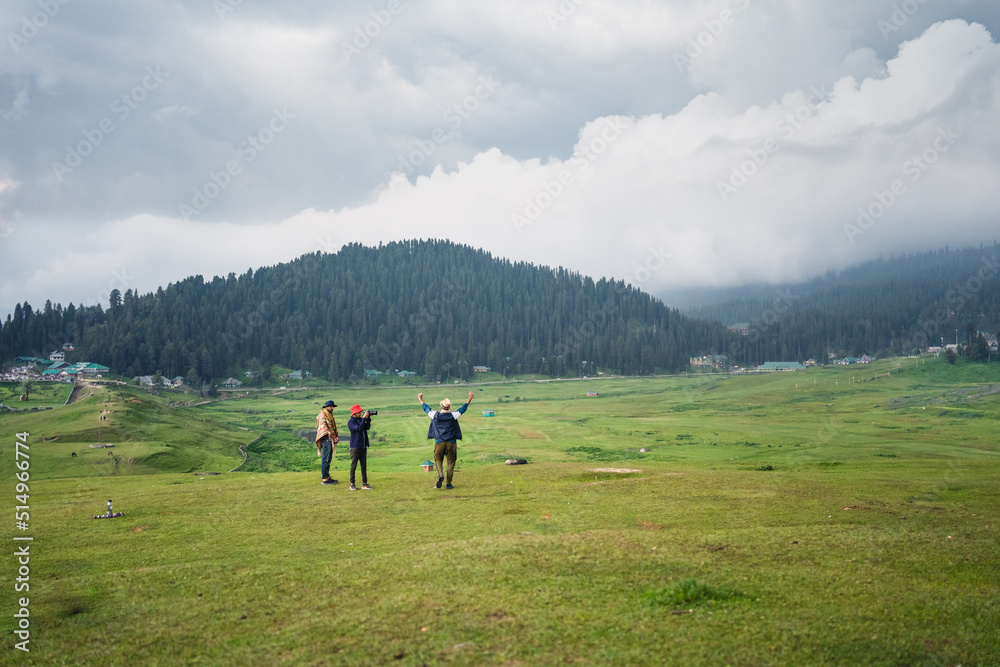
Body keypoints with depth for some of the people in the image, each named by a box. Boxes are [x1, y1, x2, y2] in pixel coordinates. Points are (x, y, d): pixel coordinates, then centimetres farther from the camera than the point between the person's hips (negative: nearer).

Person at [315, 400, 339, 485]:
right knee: (325, 459, -9)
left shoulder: (330, 416, 24)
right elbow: (323, 424, -23)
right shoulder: (322, 415, -7)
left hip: (331, 439, 10)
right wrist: (328, 432, -36)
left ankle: (327, 477, 18)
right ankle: (324, 479, -10)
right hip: (326, 439, -10)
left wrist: (335, 438, 31)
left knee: (329, 459, 13)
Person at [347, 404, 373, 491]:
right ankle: (352, 484, 6)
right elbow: (359, 428, -22)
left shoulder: (361, 419, 12)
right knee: (353, 465, -1)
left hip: (363, 446, 6)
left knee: (364, 465, 6)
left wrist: (368, 418, -7)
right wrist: (364, 418, -22)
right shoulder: (351, 422, -9)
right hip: (355, 447, -6)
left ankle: (364, 484, 10)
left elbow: (367, 427, 3)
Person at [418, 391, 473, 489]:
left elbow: (426, 408, 14)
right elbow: (463, 408, 9)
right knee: (451, 462, 6)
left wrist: (420, 399, 31)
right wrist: (470, 398, 22)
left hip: (439, 443, 0)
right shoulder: (453, 415, -4)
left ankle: (440, 475, -14)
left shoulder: (435, 415, -3)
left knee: (438, 460, 14)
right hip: (451, 443, 0)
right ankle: (449, 483, 4)